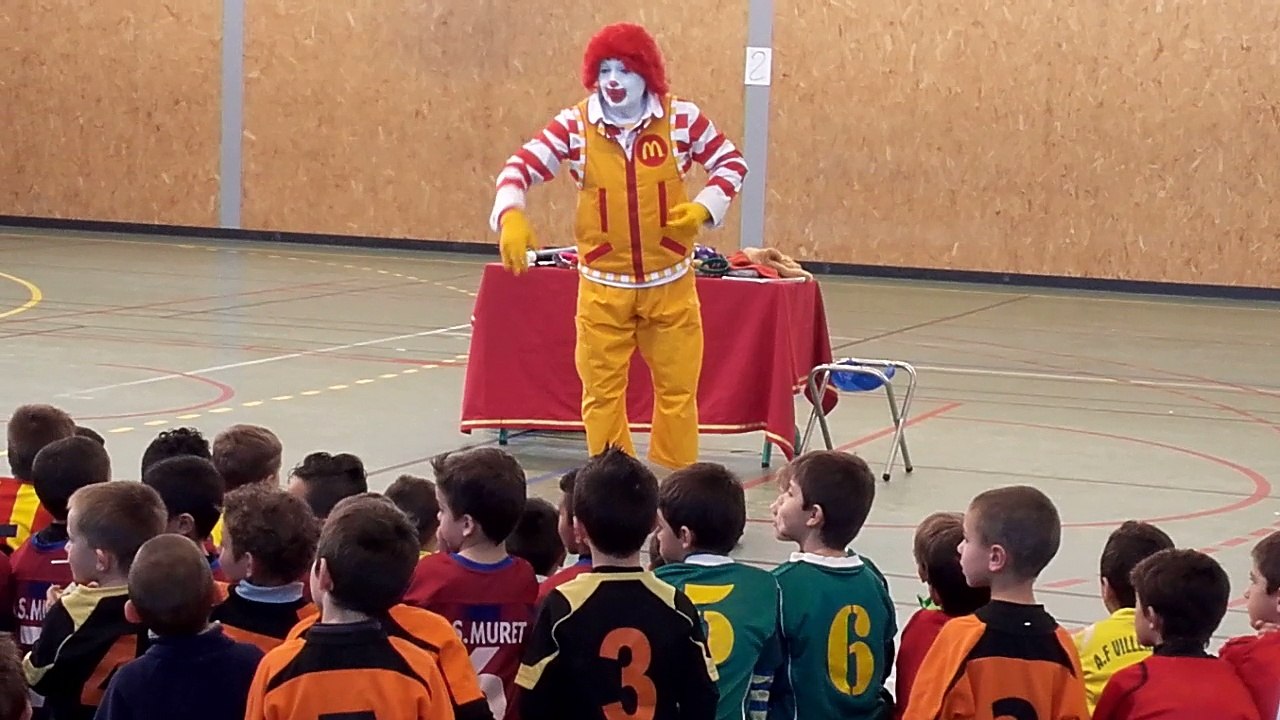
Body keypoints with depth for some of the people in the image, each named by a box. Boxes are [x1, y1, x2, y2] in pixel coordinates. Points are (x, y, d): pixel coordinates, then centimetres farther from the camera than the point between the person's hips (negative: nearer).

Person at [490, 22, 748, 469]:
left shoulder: (681, 119, -6)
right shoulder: (575, 126, -7)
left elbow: (731, 162, 5)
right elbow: (521, 168, -8)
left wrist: (704, 208, -12)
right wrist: (510, 217, -27)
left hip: (669, 283, 0)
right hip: (603, 286, 0)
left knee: (677, 390, 7)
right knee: (602, 393, 5)